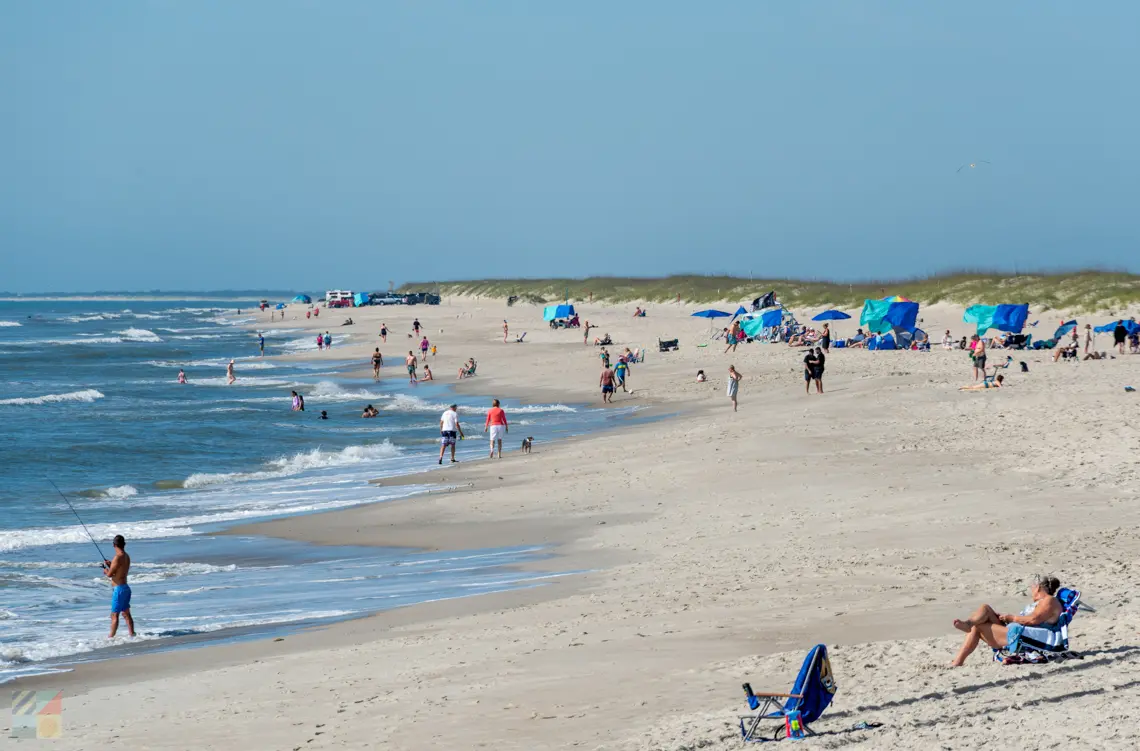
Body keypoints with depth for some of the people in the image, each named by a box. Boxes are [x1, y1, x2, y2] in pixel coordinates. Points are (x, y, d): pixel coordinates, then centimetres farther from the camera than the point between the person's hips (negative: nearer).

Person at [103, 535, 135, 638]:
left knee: (114, 615, -4)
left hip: (119, 589, -9)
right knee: (126, 613, 14)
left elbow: (109, 574, -18)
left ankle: (111, 637, -2)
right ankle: (132, 634, 16)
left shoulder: (118, 557, -19)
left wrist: (106, 571, 4)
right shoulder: (127, 557, 9)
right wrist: (111, 565, 22)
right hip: (126, 588, 9)